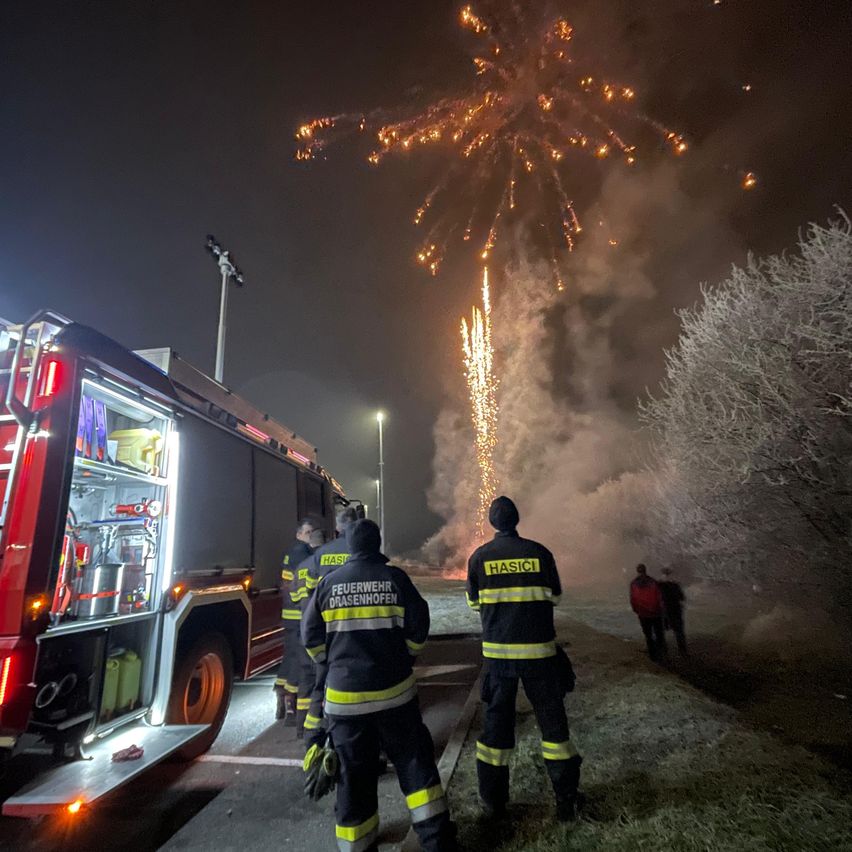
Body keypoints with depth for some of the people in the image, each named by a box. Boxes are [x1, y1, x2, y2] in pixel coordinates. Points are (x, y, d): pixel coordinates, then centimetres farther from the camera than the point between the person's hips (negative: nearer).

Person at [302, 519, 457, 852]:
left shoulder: (327, 583, -4)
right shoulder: (395, 578, -8)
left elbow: (312, 637, 2)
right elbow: (418, 628, -4)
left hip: (344, 695, 1)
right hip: (394, 690, 0)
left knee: (353, 774, 15)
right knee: (414, 762, 16)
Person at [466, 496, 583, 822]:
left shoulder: (479, 557, -6)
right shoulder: (539, 552, -7)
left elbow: (474, 603, 5)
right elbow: (554, 597, 4)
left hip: (497, 651, 1)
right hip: (538, 651, 0)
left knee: (496, 721, 14)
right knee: (552, 721, 15)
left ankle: (492, 799, 22)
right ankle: (566, 799, 22)